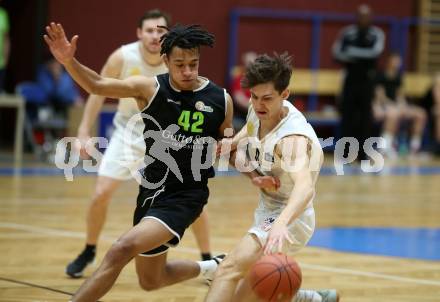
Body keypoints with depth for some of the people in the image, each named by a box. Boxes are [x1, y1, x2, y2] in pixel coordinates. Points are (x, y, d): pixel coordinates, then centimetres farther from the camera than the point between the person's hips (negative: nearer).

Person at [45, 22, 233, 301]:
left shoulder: (220, 100, -5)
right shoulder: (150, 88, -7)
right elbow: (98, 85, -20)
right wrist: (69, 62, -38)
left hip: (186, 196, -4)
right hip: (152, 191, 4)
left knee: (123, 249, -27)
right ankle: (210, 268, 49)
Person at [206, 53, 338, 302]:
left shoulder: (292, 137, -31)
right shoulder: (259, 112, -7)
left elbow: (305, 187, -49)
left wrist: (281, 223, -68)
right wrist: (232, 144, -9)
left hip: (290, 219, -9)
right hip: (267, 213, 9)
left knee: (229, 269, -28)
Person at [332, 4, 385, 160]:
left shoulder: (377, 34, -1)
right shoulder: (347, 33, 3)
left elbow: (376, 51, -17)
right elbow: (337, 52, -1)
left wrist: (354, 52, -21)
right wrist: (351, 58, -17)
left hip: (367, 81, -1)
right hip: (351, 78, 1)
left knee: (365, 117, 0)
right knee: (347, 115, -1)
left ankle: (362, 152, 4)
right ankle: (346, 151, 4)